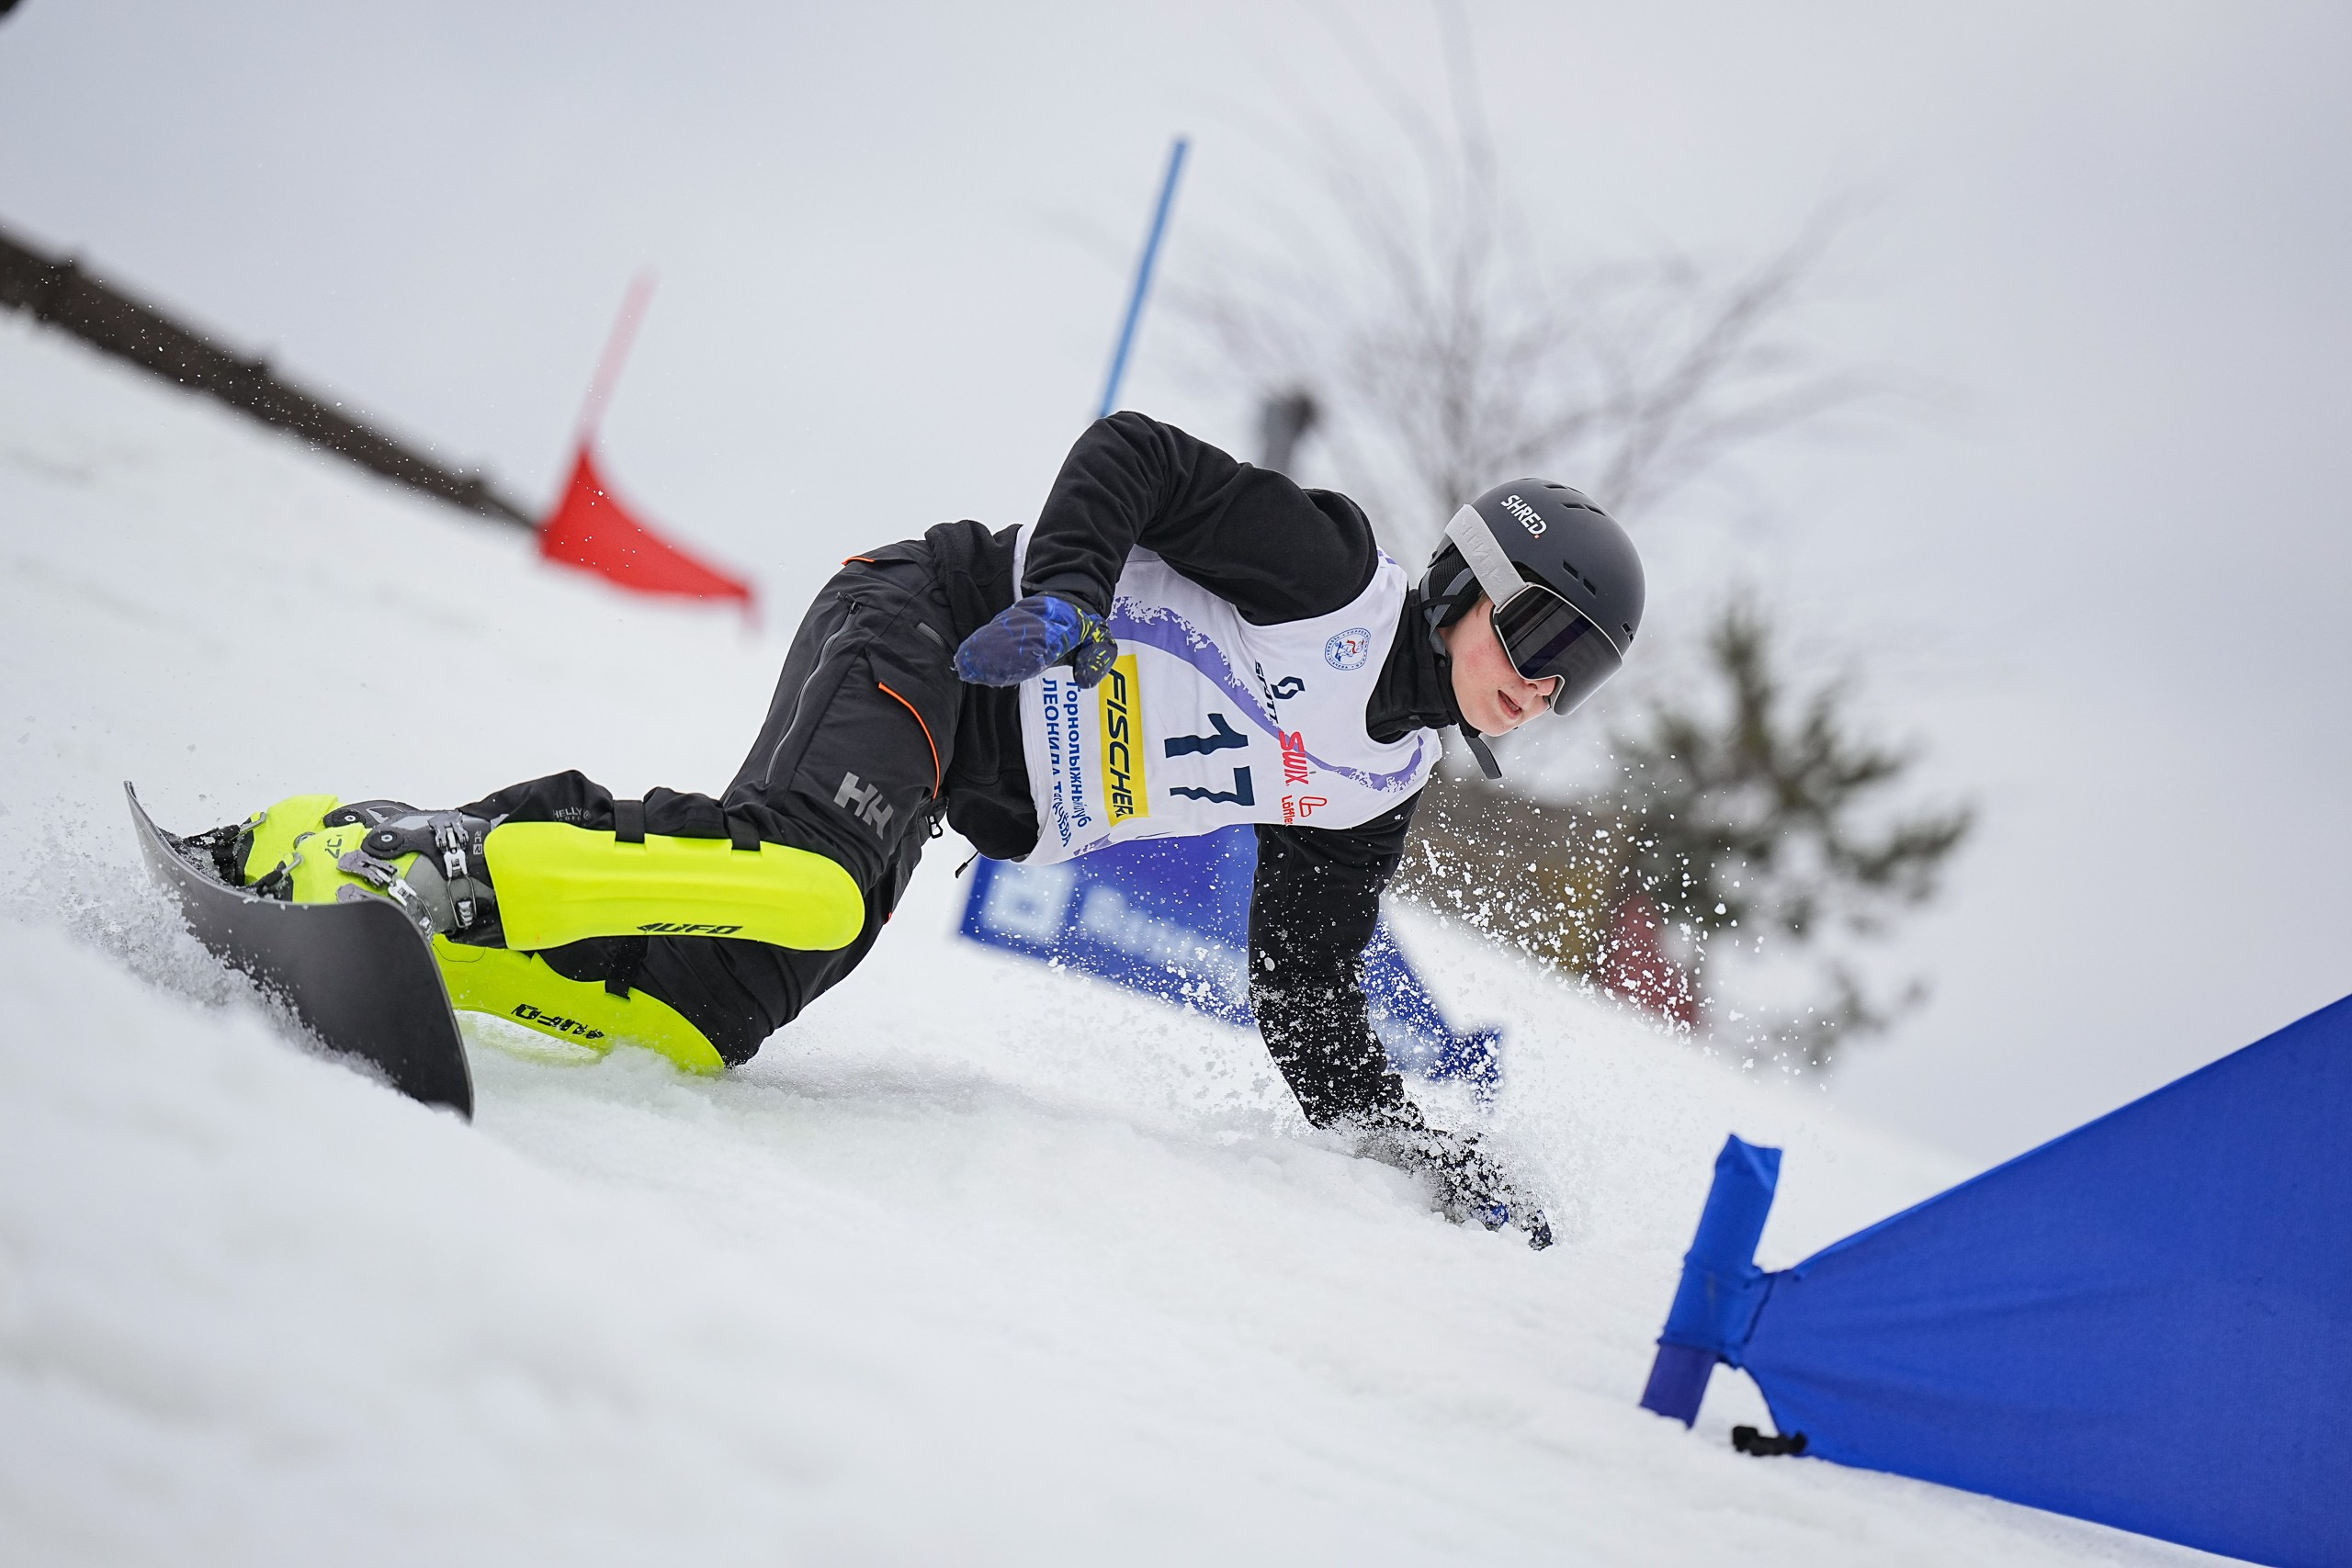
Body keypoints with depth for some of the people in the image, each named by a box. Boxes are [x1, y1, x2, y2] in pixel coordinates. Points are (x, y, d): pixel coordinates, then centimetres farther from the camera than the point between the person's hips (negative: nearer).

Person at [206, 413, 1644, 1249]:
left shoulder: (1378, 793, 14)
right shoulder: (1339, 567, -6)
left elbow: (1307, 1003, 16)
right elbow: (1134, 452, -8)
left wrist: (1429, 1154, 6)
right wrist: (1065, 586, -27)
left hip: (976, 798, 7)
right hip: (924, 625, -7)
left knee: (702, 1021, -14)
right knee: (810, 884, -39)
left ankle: (312, 859, -7)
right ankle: (419, 864, -33)